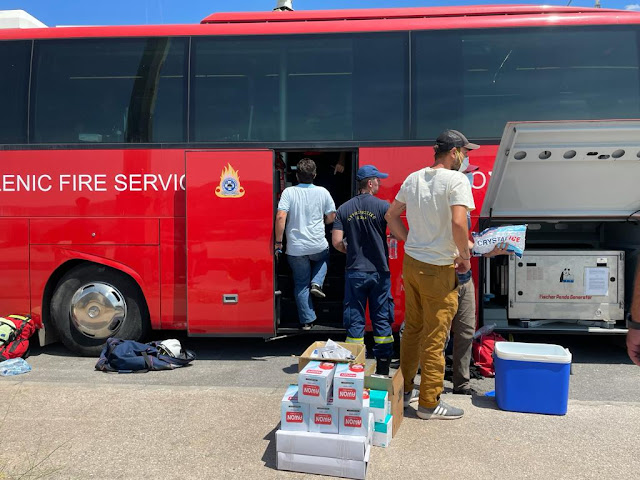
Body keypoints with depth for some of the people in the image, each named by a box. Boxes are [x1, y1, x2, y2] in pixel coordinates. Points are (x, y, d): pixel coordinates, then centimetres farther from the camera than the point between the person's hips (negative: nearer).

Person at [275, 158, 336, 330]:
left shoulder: (289, 192, -7)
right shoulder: (323, 192, -2)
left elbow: (280, 217, -16)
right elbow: (331, 217, 5)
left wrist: (278, 242, -6)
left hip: (295, 248, -1)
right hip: (318, 246, 1)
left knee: (301, 284, 13)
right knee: (324, 258, 36)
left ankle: (307, 321, 17)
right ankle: (316, 284, 12)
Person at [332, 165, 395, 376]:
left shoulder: (344, 208, 2)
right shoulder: (383, 206, -7)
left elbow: (337, 242, -2)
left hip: (354, 272, 2)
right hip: (379, 271, -2)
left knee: (354, 320, 8)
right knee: (382, 319, 9)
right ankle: (383, 368, 15)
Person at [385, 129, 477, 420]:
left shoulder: (413, 178, 8)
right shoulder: (456, 180, -14)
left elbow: (392, 215, 14)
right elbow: (458, 223, -25)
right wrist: (465, 256, -11)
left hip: (411, 263, 7)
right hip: (438, 270, -7)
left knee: (411, 329, 19)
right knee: (435, 338, 4)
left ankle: (404, 391, 32)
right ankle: (429, 403, 17)